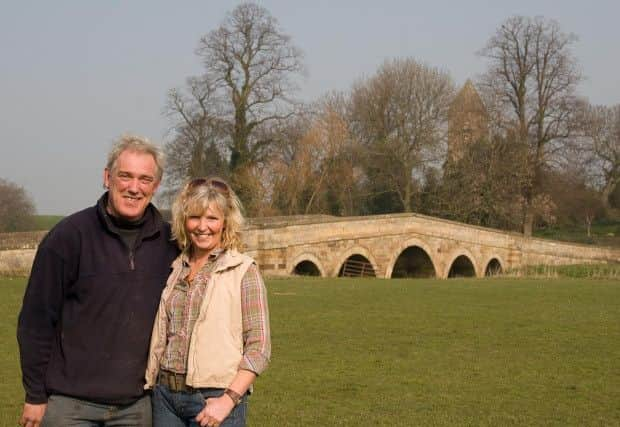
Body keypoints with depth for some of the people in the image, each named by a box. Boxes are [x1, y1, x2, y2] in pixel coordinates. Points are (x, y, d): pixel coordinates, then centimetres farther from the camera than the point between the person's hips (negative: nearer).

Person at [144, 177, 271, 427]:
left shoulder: (243, 270, -4)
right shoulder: (174, 270, 10)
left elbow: (259, 348, -8)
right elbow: (160, 338, 15)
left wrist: (228, 400, -15)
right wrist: (150, 386, 6)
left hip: (216, 397, -4)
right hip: (166, 395, 4)